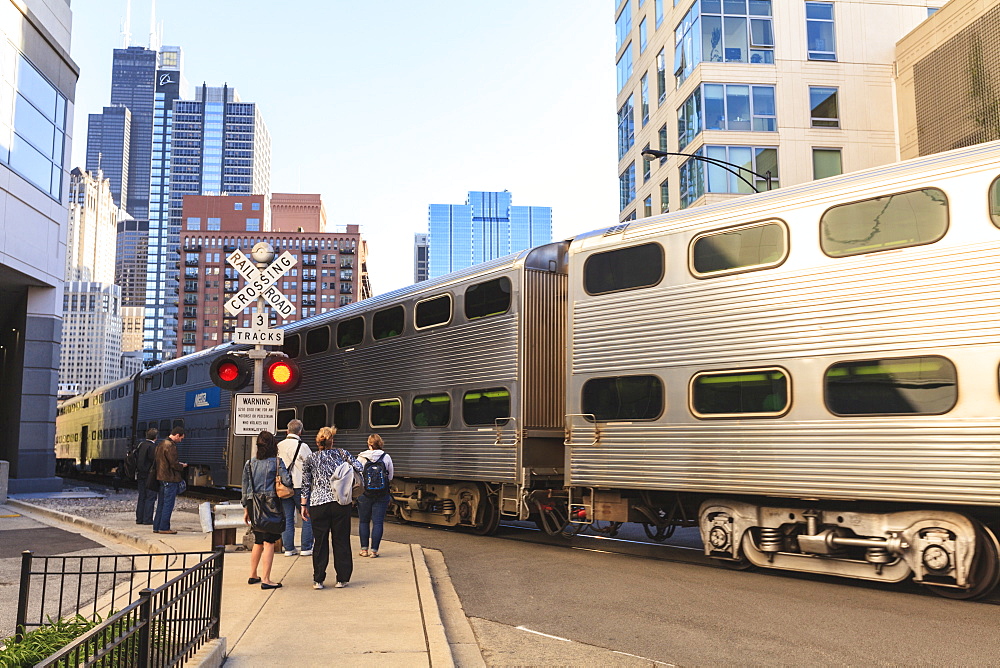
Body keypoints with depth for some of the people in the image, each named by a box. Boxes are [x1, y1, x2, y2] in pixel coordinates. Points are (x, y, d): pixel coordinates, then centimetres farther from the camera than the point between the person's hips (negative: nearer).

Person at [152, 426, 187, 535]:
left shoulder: (161, 444, 14)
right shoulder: (170, 446, -17)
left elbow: (155, 461, 20)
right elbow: (173, 464, -21)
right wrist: (182, 466, -1)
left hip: (161, 478, 10)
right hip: (170, 479, -10)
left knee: (161, 504, 15)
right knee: (168, 505, -4)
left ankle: (156, 527, 18)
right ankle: (164, 528, -1)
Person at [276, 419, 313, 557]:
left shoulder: (279, 446, 6)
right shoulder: (302, 446, -10)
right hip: (299, 485, -5)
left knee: (287, 518, 10)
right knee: (307, 517, 4)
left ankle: (288, 548, 12)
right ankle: (306, 548, 5)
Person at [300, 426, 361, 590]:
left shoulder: (311, 459, 5)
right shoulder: (341, 454, 4)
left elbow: (306, 484, 6)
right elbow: (359, 468, -5)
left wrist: (304, 505, 12)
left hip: (318, 504, 0)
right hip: (341, 503, 0)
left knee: (320, 542, 7)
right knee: (341, 541, 7)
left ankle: (318, 580, 8)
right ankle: (342, 578, 11)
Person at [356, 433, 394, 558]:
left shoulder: (361, 458, -6)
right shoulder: (386, 457, -3)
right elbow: (390, 477, 7)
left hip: (364, 493, 0)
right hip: (382, 495, 0)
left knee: (364, 521, 13)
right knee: (378, 522, 4)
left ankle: (364, 549, 15)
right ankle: (374, 550, 3)